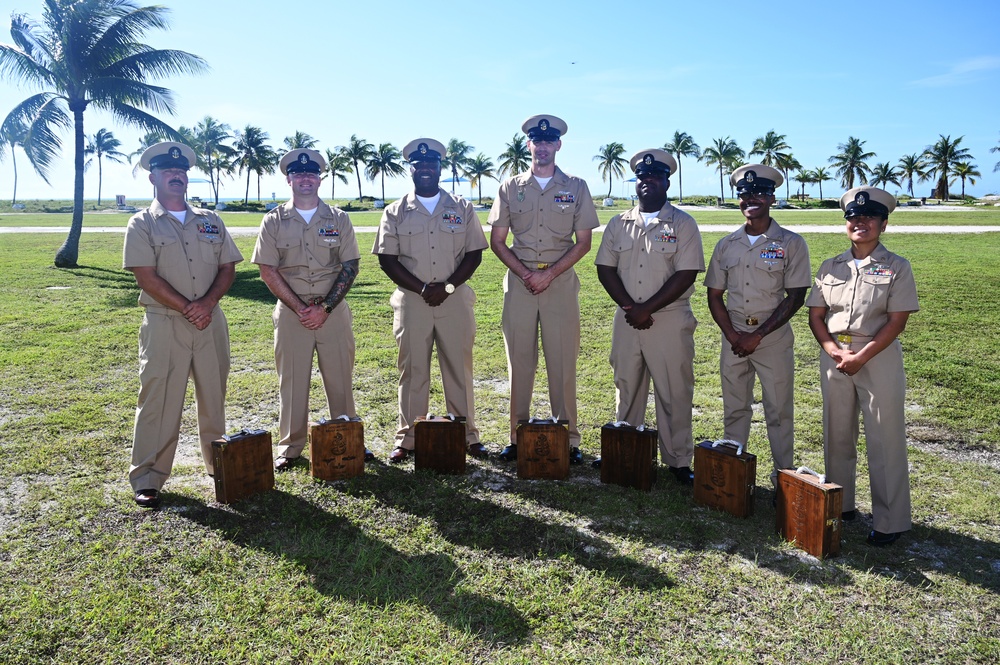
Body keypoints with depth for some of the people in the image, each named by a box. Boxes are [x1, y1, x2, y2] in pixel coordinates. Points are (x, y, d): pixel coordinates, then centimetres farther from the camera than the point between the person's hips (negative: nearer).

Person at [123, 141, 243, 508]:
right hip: (163, 323, -3)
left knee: (214, 397, 11)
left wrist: (207, 302, -10)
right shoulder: (142, 224, 1)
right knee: (158, 402, -1)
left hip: (211, 322, 4)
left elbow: (228, 268, 7)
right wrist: (187, 309, -14)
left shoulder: (210, 221, 12)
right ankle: (147, 479, 8)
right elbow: (147, 278, -8)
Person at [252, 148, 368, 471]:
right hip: (290, 312, 0)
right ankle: (290, 447, 19)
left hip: (334, 310, 0)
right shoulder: (274, 222, 3)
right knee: (292, 381, 6)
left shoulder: (338, 219, 4)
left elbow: (350, 267, 0)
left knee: (340, 378, 7)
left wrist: (325, 308, -10)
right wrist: (300, 308, -11)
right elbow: (268, 271, -2)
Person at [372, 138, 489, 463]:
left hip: (455, 300, 0)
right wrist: (422, 288, -11)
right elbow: (387, 259, 0)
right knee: (412, 371, 6)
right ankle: (407, 439, 15)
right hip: (411, 301, 0)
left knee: (459, 369, 6)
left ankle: (468, 436, 17)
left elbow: (474, 253, 3)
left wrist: (447, 287, -11)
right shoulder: (395, 213, 6)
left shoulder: (461, 208, 8)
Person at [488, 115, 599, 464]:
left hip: (561, 281, -1)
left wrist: (549, 274, -10)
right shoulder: (510, 187, 8)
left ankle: (568, 440, 10)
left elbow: (583, 242, 2)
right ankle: (517, 437, 13)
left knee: (563, 362, 1)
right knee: (519, 361, 4)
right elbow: (497, 240, 6)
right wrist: (525, 273, -8)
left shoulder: (575, 187, 5)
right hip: (519, 281, 1)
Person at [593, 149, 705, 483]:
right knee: (626, 388, 12)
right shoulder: (619, 224, 10)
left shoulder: (682, 224, -2)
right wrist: (629, 307, -8)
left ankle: (678, 460, 13)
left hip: (670, 320, -3)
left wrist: (647, 308, -15)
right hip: (627, 319, 4)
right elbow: (605, 268, 5)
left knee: (674, 393, 1)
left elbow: (686, 274, -10)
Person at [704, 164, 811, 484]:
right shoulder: (726, 245, 7)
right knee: (734, 409, 11)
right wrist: (732, 335, -6)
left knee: (779, 410, 4)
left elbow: (796, 296, -7)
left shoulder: (791, 243, -3)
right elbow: (714, 295, 8)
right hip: (733, 336, 3)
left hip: (774, 337, -3)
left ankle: (784, 474, 16)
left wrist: (758, 335, -13)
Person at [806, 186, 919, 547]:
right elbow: (815, 315, 7)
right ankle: (839, 506, 27)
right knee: (836, 436, 12)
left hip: (879, 357, -4)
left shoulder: (897, 267, -2)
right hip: (834, 357, 4)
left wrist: (861, 357, -16)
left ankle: (890, 521, 10)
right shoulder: (830, 267, 9)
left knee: (885, 441, 0)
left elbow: (897, 321, -9)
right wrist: (833, 351, -9)